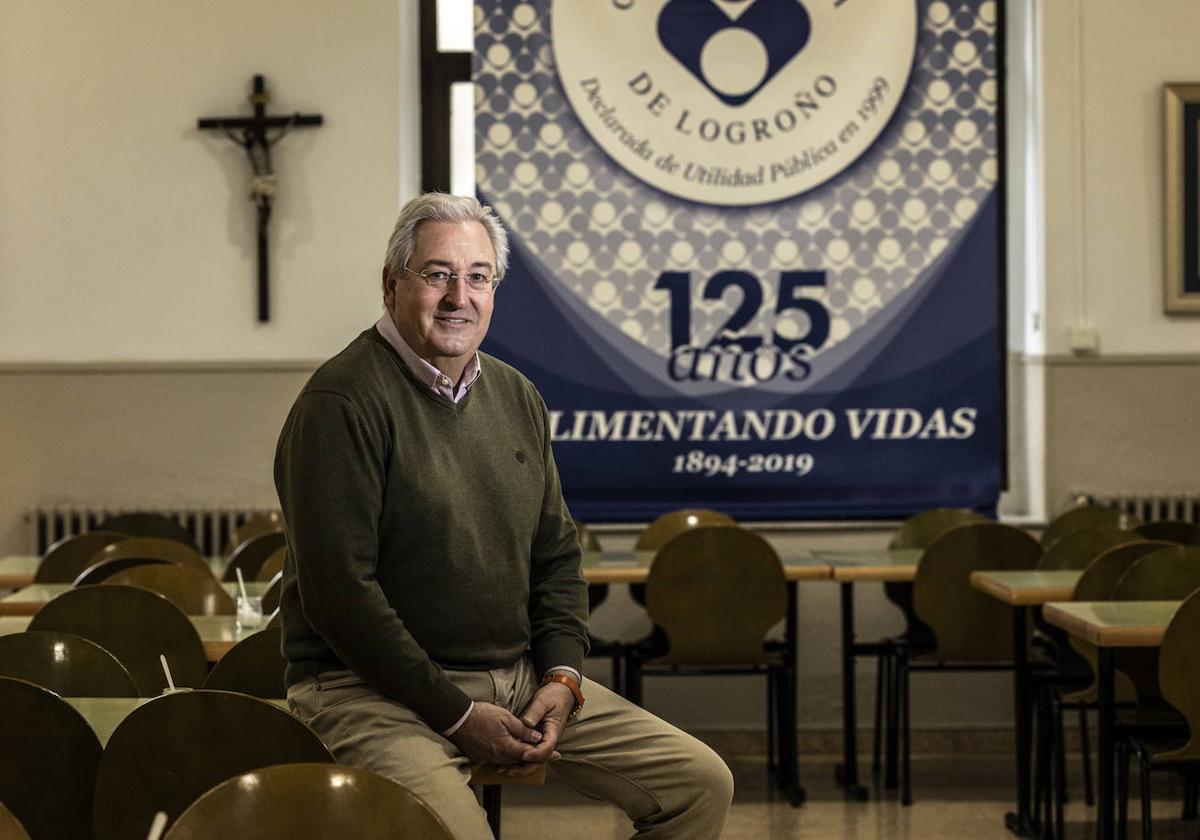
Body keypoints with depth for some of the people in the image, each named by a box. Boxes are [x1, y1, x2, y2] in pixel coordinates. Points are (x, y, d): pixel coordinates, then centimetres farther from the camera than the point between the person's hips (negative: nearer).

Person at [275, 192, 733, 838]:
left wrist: (561, 677, 1)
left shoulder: (516, 397, 13)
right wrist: (456, 714, -16)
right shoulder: (343, 402, -11)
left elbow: (556, 556, 18)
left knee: (701, 783, 0)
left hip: (521, 680, 7)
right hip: (376, 687, -7)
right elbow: (338, 590, -17)